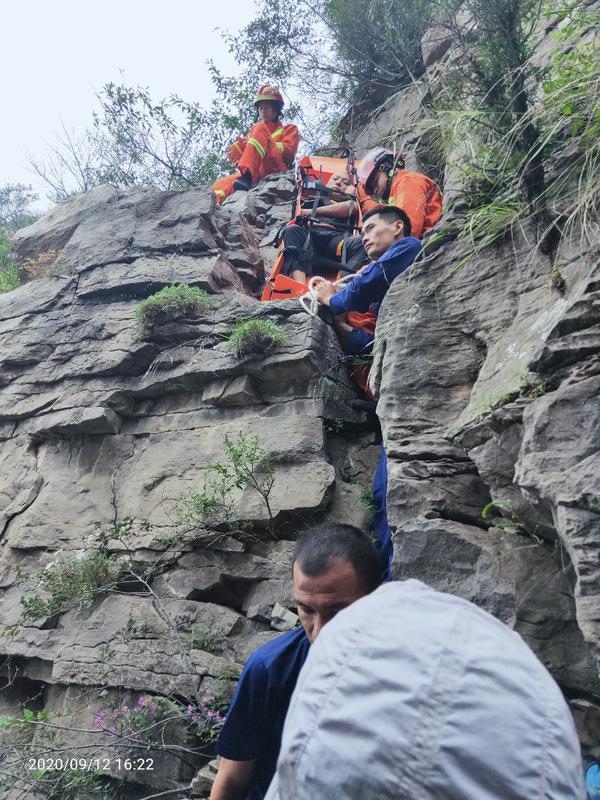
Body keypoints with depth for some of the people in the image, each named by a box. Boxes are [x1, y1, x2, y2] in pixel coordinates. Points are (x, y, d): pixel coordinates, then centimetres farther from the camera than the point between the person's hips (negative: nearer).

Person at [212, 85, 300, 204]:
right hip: (255, 175, 4)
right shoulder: (254, 130, 36)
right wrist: (239, 144, -4)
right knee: (218, 187, -19)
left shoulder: (289, 130, 24)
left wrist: (266, 144, -10)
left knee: (260, 129, -22)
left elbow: (288, 152, 2)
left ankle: (247, 177, -40)